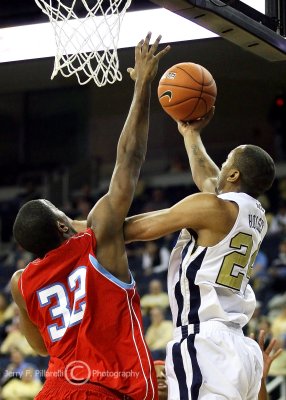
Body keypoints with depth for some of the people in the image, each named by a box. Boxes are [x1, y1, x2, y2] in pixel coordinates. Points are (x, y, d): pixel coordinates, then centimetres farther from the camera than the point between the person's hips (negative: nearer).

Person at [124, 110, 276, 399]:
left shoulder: (211, 206, -8)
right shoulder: (257, 216, 16)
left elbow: (138, 229, -1)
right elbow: (209, 179, 36)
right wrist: (191, 134, 48)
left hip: (204, 346, -9)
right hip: (239, 347, 9)